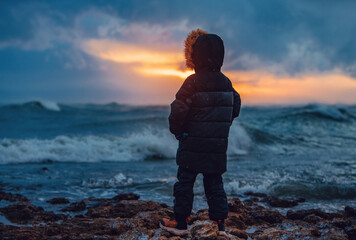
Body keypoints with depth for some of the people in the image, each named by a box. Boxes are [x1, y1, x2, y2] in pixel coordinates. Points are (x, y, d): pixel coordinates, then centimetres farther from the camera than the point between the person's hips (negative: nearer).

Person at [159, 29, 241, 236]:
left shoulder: (194, 82, -15)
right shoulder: (226, 83, 6)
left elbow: (178, 110, -19)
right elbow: (236, 107, 17)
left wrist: (176, 130, -1)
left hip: (193, 145, -5)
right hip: (218, 147, 6)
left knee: (185, 181, 6)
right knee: (215, 184, 11)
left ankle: (181, 223, 12)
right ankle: (219, 224, 11)